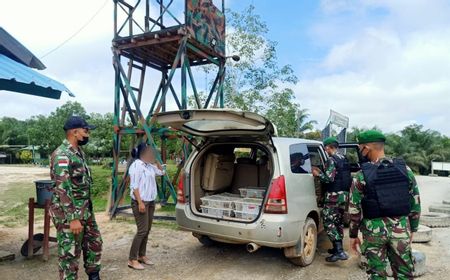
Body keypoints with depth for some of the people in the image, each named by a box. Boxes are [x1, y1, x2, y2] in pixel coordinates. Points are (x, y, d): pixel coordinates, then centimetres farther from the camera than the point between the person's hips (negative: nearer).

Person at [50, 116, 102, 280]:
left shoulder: (79, 152, 10)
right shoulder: (62, 155, -20)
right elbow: (63, 189, -25)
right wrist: (73, 218, -25)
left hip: (85, 210, 10)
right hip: (69, 213, -10)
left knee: (94, 243, 18)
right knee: (70, 253, 3)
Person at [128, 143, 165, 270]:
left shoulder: (149, 165, 10)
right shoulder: (136, 165, -15)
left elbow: (161, 172, 24)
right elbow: (134, 186, -18)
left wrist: (155, 160, 11)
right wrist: (140, 203, -22)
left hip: (151, 202, 9)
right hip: (141, 202, -9)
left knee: (147, 230, 12)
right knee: (142, 230, -8)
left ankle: (142, 255, 24)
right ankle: (132, 259, 2)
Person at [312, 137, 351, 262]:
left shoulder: (332, 160, -15)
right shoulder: (344, 159, 14)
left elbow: (329, 179, -20)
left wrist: (318, 174, -4)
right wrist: (322, 172, 17)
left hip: (334, 195, -9)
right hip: (344, 194, 9)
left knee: (328, 222, -6)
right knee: (338, 221, 17)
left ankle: (340, 252, -11)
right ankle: (338, 248, 25)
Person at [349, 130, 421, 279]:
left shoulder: (362, 175, -9)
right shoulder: (405, 169, 0)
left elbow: (354, 210, -6)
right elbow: (416, 204, 5)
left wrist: (353, 235, 5)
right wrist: (412, 229, 16)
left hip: (374, 231, -2)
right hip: (401, 229, 3)